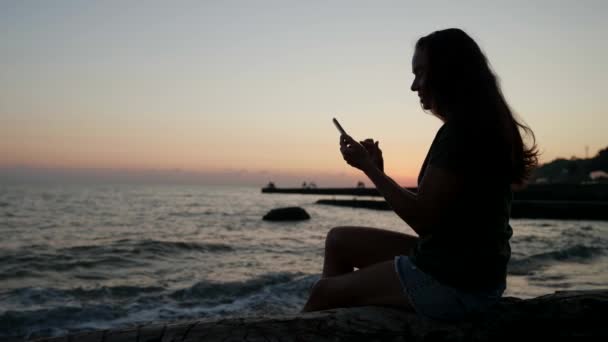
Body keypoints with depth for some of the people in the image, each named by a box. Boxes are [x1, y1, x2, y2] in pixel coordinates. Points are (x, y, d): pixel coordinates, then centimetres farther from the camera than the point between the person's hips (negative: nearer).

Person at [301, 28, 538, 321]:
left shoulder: (460, 132, -21)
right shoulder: (483, 127, 10)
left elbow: (422, 219, -21)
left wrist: (368, 167, -12)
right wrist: (376, 169, 5)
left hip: (451, 284, -10)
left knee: (323, 292, 5)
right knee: (339, 240, 16)